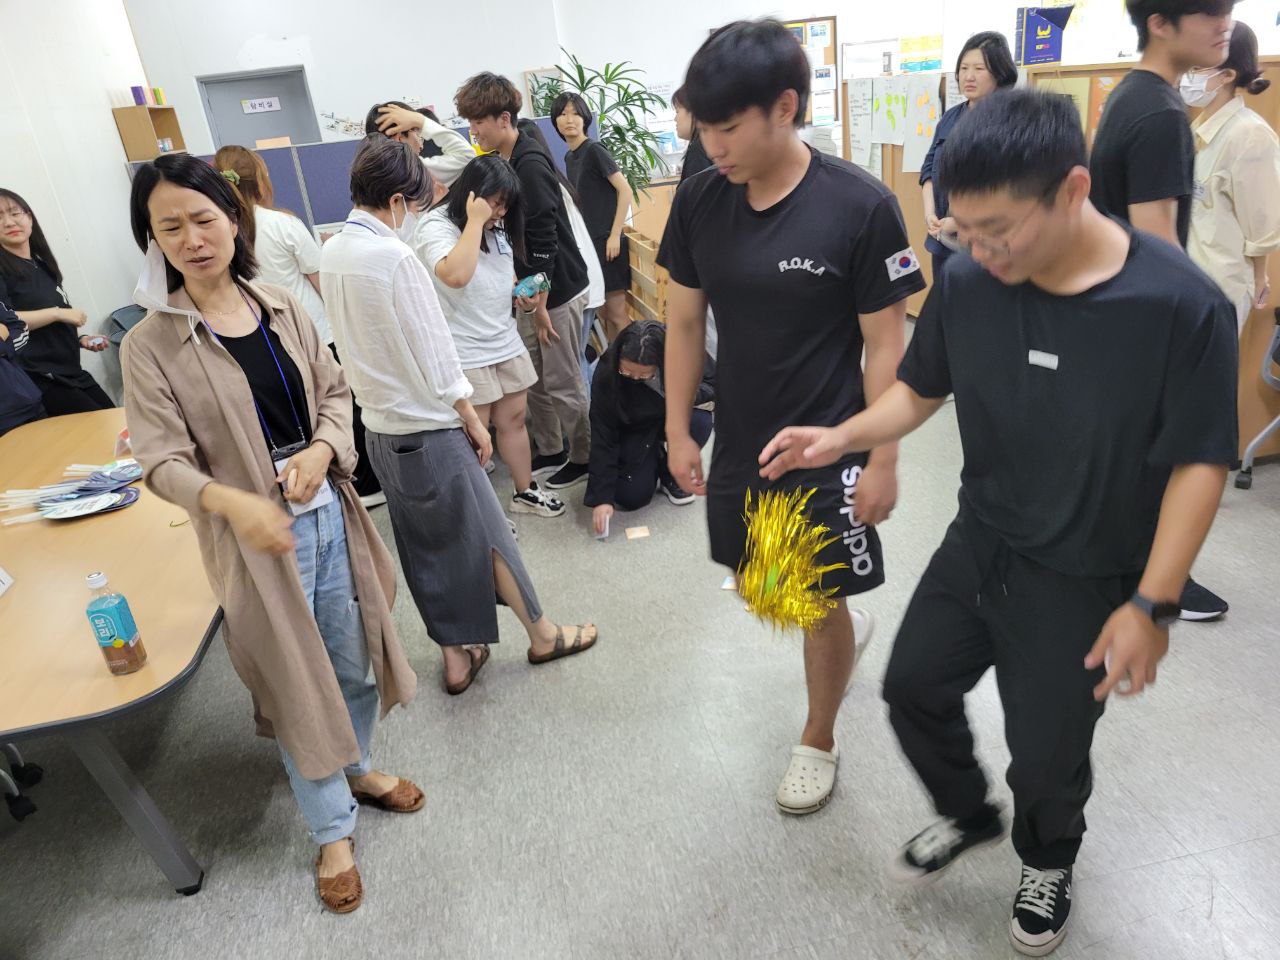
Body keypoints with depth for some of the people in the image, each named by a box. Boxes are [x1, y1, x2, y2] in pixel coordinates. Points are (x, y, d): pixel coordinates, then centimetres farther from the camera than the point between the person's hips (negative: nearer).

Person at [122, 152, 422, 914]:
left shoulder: (281, 307, 0)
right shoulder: (150, 345, -11)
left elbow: (335, 392, 6)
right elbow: (163, 460, -13)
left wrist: (322, 450, -14)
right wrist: (236, 503, -32)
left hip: (329, 509, 4)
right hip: (254, 534, -4)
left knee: (355, 658, 19)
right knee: (299, 683, 9)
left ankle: (361, 770, 47)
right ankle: (333, 831, 31)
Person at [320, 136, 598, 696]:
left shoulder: (331, 253, 4)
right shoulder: (395, 256, -20)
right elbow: (435, 351, -17)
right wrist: (471, 417, -7)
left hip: (379, 427, 8)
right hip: (429, 428, -8)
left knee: (424, 548, 15)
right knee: (487, 535, 7)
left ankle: (456, 656, 27)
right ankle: (542, 634, 24)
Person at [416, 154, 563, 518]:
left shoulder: (497, 227, 11)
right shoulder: (436, 226, -14)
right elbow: (455, 275, -33)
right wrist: (475, 221, -26)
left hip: (506, 342, 8)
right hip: (464, 354, -8)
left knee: (514, 419, 15)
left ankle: (525, 491, 29)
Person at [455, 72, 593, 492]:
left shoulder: (530, 165, -18)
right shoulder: (501, 162, 10)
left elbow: (544, 241, -20)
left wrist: (539, 304, -17)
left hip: (559, 291, -9)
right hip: (533, 290, 9)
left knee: (563, 385, 1)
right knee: (534, 380, 16)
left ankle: (584, 457, 17)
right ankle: (550, 451, 30)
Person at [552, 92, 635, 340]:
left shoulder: (594, 150, -9)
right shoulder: (569, 157, 14)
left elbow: (625, 191, -15)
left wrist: (615, 236, -18)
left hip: (605, 242, -8)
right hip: (586, 242, 8)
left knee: (616, 313, -5)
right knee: (605, 312, 12)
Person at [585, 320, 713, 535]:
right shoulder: (607, 371, -29)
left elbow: (713, 383, -10)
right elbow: (602, 436, -23)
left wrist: (693, 393, -34)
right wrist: (601, 497, -25)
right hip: (633, 429, -1)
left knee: (700, 422, -32)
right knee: (631, 496, -16)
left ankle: (671, 476, -2)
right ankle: (654, 457, 18)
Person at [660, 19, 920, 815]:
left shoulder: (861, 206, -18)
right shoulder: (699, 201, -4)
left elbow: (886, 343, -12)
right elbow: (685, 322, 4)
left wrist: (882, 460, -11)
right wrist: (679, 430, 4)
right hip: (738, 446, 5)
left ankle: (819, 741, 36)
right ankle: (846, 627, 54)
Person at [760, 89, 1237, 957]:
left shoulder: (1182, 306, -22)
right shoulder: (966, 284, -12)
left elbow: (1200, 464, -16)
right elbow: (920, 390, 3)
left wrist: (1153, 604, -17)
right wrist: (841, 438, -14)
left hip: (1085, 581, -4)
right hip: (978, 545, 4)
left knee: (1047, 755, 11)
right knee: (914, 686, 15)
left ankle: (1049, 862, 48)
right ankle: (968, 815, 47)